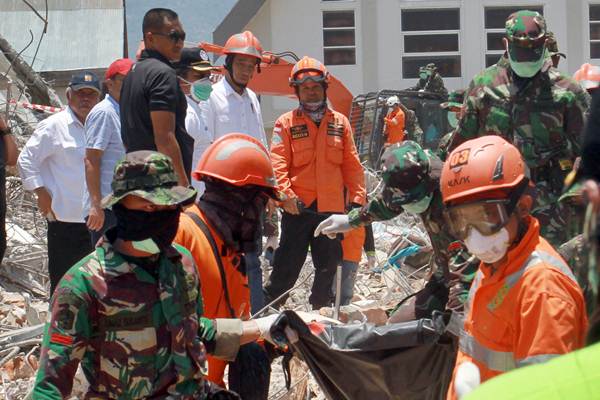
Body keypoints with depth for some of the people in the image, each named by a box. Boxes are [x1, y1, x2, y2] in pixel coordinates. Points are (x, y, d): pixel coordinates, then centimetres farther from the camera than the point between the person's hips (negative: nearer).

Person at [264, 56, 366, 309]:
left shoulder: (340, 123, 11)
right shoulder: (286, 123, 2)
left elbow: (351, 165, 11)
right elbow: (277, 164, -6)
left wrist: (357, 197, 3)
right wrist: (285, 194, -19)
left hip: (332, 207, 3)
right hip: (298, 208, -3)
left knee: (328, 268, 11)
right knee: (287, 268, -3)